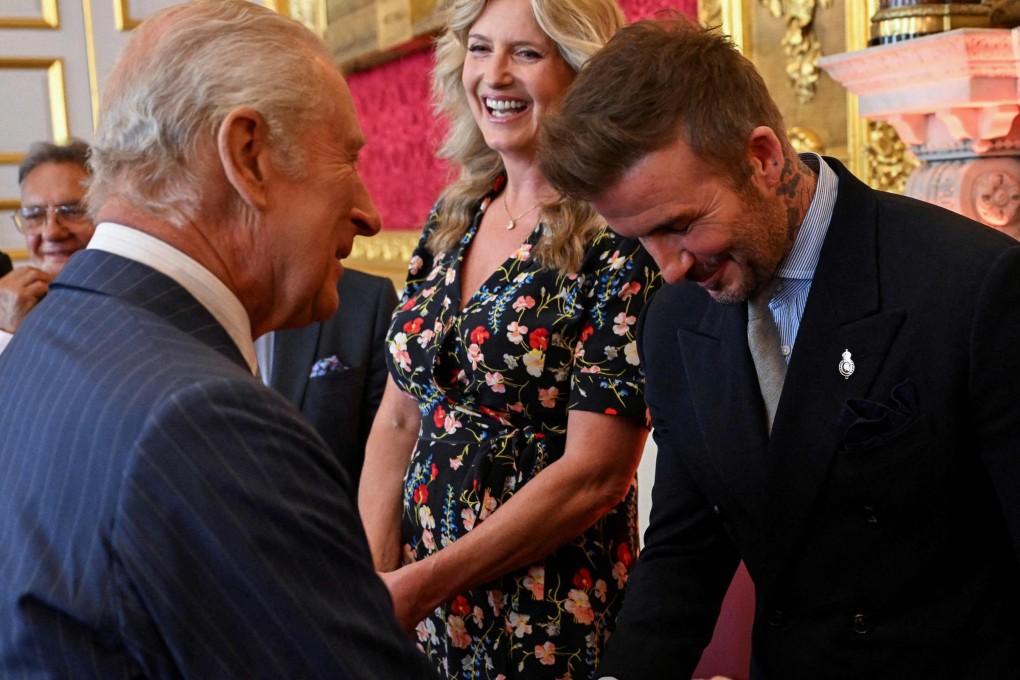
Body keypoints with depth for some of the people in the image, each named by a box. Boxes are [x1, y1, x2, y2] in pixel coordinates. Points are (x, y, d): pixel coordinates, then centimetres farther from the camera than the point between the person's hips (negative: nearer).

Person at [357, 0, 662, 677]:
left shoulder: (621, 240, -16)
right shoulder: (451, 219, 3)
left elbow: (595, 474, -18)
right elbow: (398, 419, 5)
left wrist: (419, 586, -17)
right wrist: (373, 578, -6)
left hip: (554, 623, -5)